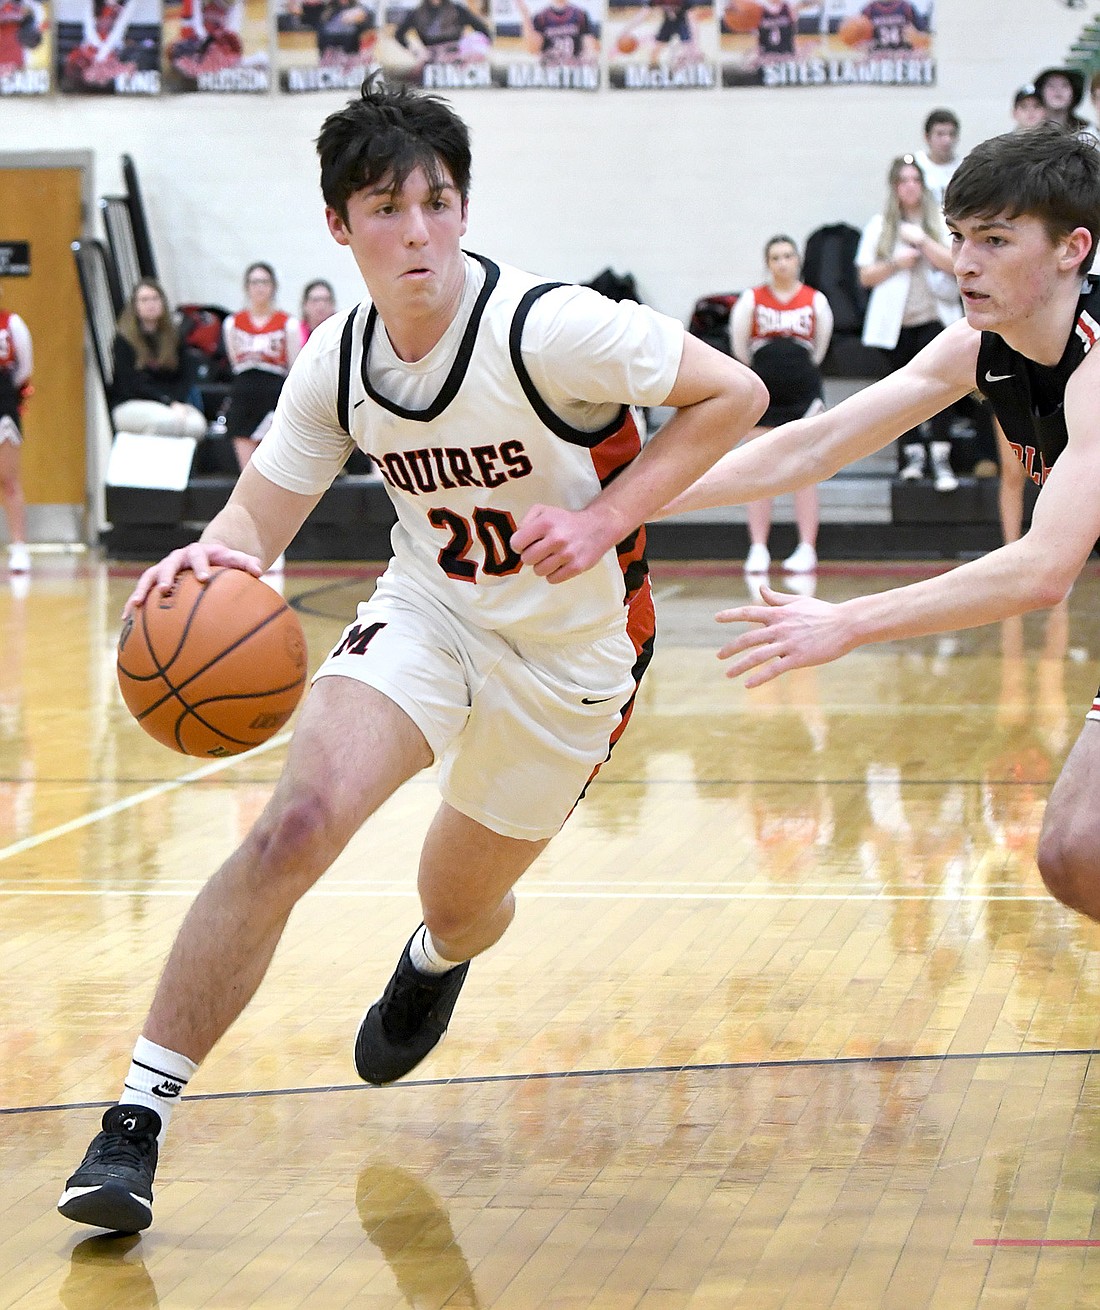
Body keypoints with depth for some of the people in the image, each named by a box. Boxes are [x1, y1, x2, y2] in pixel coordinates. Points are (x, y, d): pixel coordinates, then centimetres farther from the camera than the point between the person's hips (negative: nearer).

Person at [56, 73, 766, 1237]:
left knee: (461, 903, 16)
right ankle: (138, 1118, -19)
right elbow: (264, 509, -3)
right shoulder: (338, 364, -10)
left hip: (570, 649, -2)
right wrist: (219, 555, -27)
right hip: (428, 611, 2)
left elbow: (732, 395, -19)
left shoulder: (549, 330, -25)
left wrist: (602, 524, -26)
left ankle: (435, 963, 60)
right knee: (294, 827, -24)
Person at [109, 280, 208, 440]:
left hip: (173, 402, 4)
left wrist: (178, 402, -11)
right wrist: (169, 403, -19)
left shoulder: (172, 337, 15)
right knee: (167, 420, -37)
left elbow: (184, 377, 12)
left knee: (197, 425, -29)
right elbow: (132, 384, -9)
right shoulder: (123, 340, 1)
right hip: (129, 406, -4)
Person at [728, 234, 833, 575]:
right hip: (762, 392, 0)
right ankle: (758, 549, 5)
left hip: (804, 391, 0)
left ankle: (807, 548, 3)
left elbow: (819, 348, 9)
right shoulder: (751, 300, -2)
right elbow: (740, 347, 4)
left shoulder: (815, 301, -1)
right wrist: (765, 371, 12)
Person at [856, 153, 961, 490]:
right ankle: (913, 454, 19)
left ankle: (941, 459, -14)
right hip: (896, 322, 2)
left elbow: (954, 263, -7)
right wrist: (896, 264, -10)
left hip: (934, 318, -2)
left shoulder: (940, 222, 5)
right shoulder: (880, 226, 8)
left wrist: (921, 240, -12)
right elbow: (865, 276, 6)